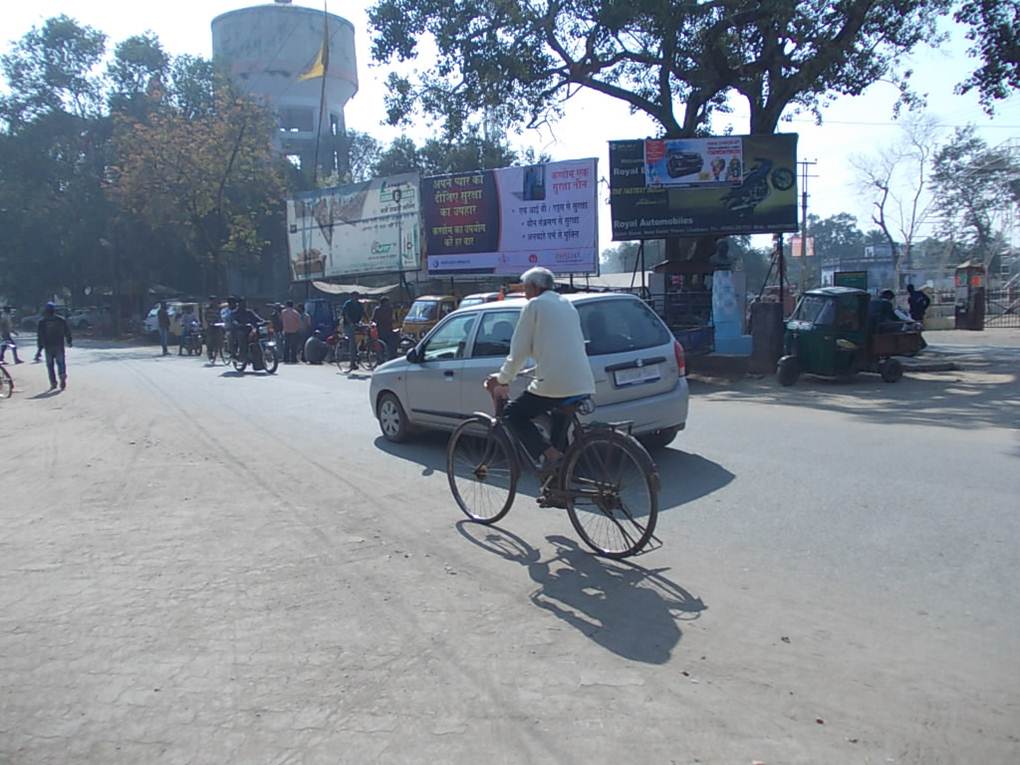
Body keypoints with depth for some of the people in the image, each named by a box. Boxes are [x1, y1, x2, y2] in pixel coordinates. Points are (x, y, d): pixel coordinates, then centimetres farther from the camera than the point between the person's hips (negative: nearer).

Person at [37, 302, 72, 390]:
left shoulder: (42, 321, 0)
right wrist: (69, 342, 16)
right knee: (61, 362, 7)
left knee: (50, 365, 7)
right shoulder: (61, 319, 2)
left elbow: (39, 335, -1)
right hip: (59, 346, 1)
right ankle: (62, 376, -19)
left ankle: (53, 383, 4)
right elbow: (67, 332, 5)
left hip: (48, 346, -1)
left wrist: (40, 347, 3)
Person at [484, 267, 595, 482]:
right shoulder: (567, 304, 23)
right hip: (583, 384, 8)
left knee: (514, 414, 8)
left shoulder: (535, 305, 1)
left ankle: (549, 455, -8)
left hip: (555, 383, -8)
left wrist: (503, 380, 10)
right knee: (559, 428, 23)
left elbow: (519, 351, -2)